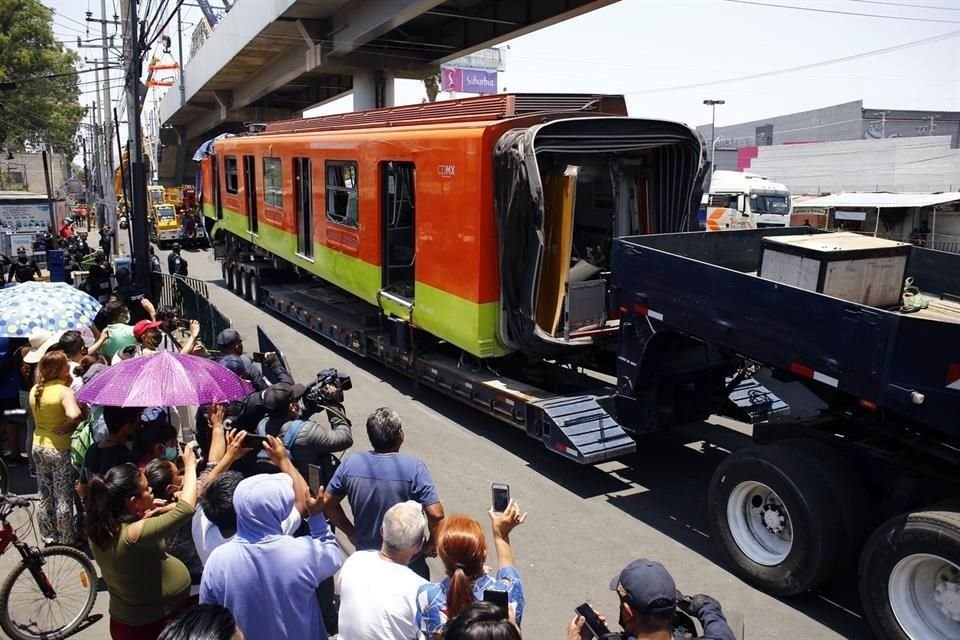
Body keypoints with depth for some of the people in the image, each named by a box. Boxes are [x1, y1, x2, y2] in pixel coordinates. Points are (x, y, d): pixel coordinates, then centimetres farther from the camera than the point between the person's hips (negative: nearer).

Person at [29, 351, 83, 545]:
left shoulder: (35, 390, 1)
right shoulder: (64, 391, -21)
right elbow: (74, 415, -37)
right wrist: (64, 428, -16)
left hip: (38, 446, 7)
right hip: (60, 449, -7)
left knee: (45, 496, 19)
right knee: (64, 498, 5)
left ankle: (49, 536, 31)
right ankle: (67, 540, 15)